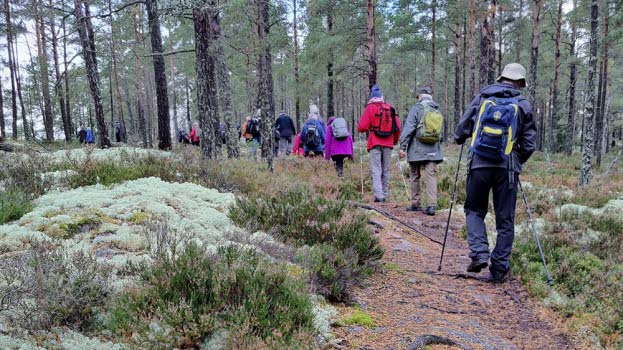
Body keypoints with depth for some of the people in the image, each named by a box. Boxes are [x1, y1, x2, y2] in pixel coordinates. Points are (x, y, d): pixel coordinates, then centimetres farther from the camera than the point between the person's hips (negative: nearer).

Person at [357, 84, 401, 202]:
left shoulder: (370, 108, -3)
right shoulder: (390, 108, 8)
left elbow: (362, 127, -7)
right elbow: (398, 127, 8)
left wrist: (360, 128, 16)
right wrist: (395, 140, 23)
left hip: (375, 144, -4)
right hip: (388, 144, 4)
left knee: (376, 170, -5)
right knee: (386, 170, 12)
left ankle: (378, 195, -15)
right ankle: (385, 195, 16)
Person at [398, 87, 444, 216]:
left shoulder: (417, 108, -6)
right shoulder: (438, 111, 11)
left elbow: (408, 128, -11)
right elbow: (440, 132, 17)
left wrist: (403, 146, -10)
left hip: (416, 150, -4)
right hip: (433, 151, 4)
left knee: (415, 177, 8)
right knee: (431, 177, 0)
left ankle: (416, 204, 13)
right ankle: (431, 205, -8)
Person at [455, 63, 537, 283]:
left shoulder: (481, 98, 5)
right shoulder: (523, 105, 5)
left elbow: (461, 131, 6)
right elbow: (529, 143, 5)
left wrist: (460, 140, 28)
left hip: (479, 164, 0)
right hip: (507, 168, 0)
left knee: (474, 211, 16)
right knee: (505, 220, 8)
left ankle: (479, 253, -3)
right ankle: (499, 269, 10)